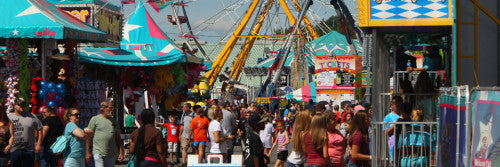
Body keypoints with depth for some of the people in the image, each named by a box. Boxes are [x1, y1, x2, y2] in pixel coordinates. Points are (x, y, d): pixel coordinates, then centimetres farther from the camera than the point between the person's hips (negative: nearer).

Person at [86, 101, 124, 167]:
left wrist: (121, 152, 7)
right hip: (98, 153, -5)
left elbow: (118, 139, 16)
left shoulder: (114, 121, 15)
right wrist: (88, 152, -5)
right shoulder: (95, 119, 2)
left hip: (111, 154, 5)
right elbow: (89, 137, 0)